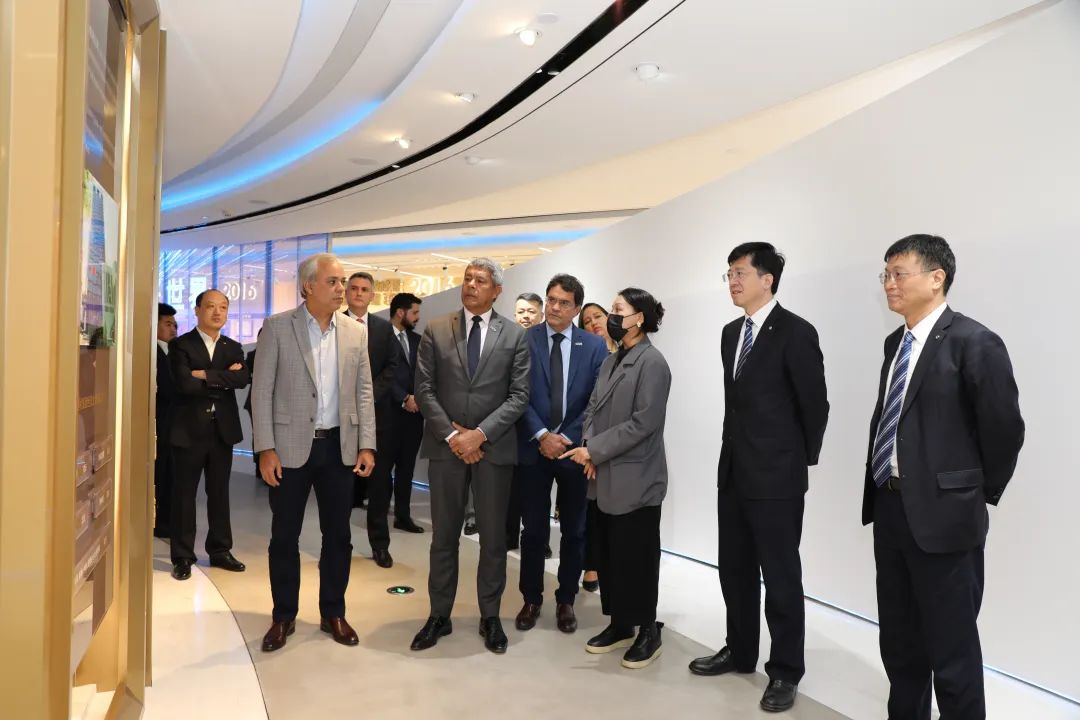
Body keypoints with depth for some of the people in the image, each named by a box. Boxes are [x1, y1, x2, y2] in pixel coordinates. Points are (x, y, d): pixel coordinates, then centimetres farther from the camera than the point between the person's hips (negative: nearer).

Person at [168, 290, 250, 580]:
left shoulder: (233, 347, 11)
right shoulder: (181, 345, -1)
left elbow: (244, 378, -8)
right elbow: (185, 384, -17)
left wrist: (206, 375, -15)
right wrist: (223, 379, -10)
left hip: (222, 430, 4)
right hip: (189, 430, -4)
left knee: (219, 494, 12)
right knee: (184, 495, 5)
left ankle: (220, 550, 23)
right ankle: (182, 557, 15)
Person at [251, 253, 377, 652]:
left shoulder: (356, 331, 5)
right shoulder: (277, 327, -4)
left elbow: (364, 393, 6)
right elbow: (262, 391, -5)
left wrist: (366, 446, -1)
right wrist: (265, 449, -10)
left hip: (340, 446, 3)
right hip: (291, 447, -2)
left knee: (338, 535, 10)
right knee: (284, 536, 8)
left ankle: (333, 613, 26)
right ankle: (283, 617, 24)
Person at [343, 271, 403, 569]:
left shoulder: (384, 327, 11)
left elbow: (393, 367, 3)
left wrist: (369, 395, -10)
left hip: (377, 412, 2)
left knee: (379, 479, 4)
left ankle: (380, 544, 14)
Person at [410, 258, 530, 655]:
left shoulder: (514, 335, 2)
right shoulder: (436, 329, 4)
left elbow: (519, 395, -3)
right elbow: (424, 388, 0)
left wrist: (480, 434, -13)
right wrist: (451, 435, -10)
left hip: (494, 448, 0)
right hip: (446, 446, 1)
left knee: (493, 537, 8)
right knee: (443, 536, 10)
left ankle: (490, 617, 23)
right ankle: (439, 615, 23)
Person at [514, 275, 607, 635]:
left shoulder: (595, 346, 1)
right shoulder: (523, 340, -1)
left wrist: (567, 439, -10)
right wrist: (541, 435, -14)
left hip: (574, 448, 1)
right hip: (533, 448, -1)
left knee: (574, 531, 11)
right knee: (534, 530, 7)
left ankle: (566, 601, 26)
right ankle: (531, 599, 24)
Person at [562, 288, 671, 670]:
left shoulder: (652, 362, -13)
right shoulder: (611, 360, 13)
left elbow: (644, 422, -19)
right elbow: (593, 408, 12)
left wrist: (594, 450, -17)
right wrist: (588, 447, -6)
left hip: (636, 480, -8)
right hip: (607, 478, 8)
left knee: (637, 557, 3)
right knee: (607, 555, 14)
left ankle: (648, 632, 20)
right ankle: (619, 625, 29)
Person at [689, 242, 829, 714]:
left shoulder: (795, 332, -12)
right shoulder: (731, 333, 11)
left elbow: (815, 405, -8)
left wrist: (802, 462, 0)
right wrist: (734, 453, 14)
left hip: (776, 475, -7)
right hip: (733, 471, 8)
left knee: (780, 576, 4)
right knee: (734, 569, 16)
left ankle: (785, 671, 19)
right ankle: (740, 651, 33)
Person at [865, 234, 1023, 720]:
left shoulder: (973, 343, -13)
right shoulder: (896, 342, 10)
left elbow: (1004, 429, -11)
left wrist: (978, 494, -2)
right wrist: (885, 491, 12)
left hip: (942, 513, -7)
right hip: (889, 507, 8)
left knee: (952, 646, 6)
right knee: (898, 639, 20)